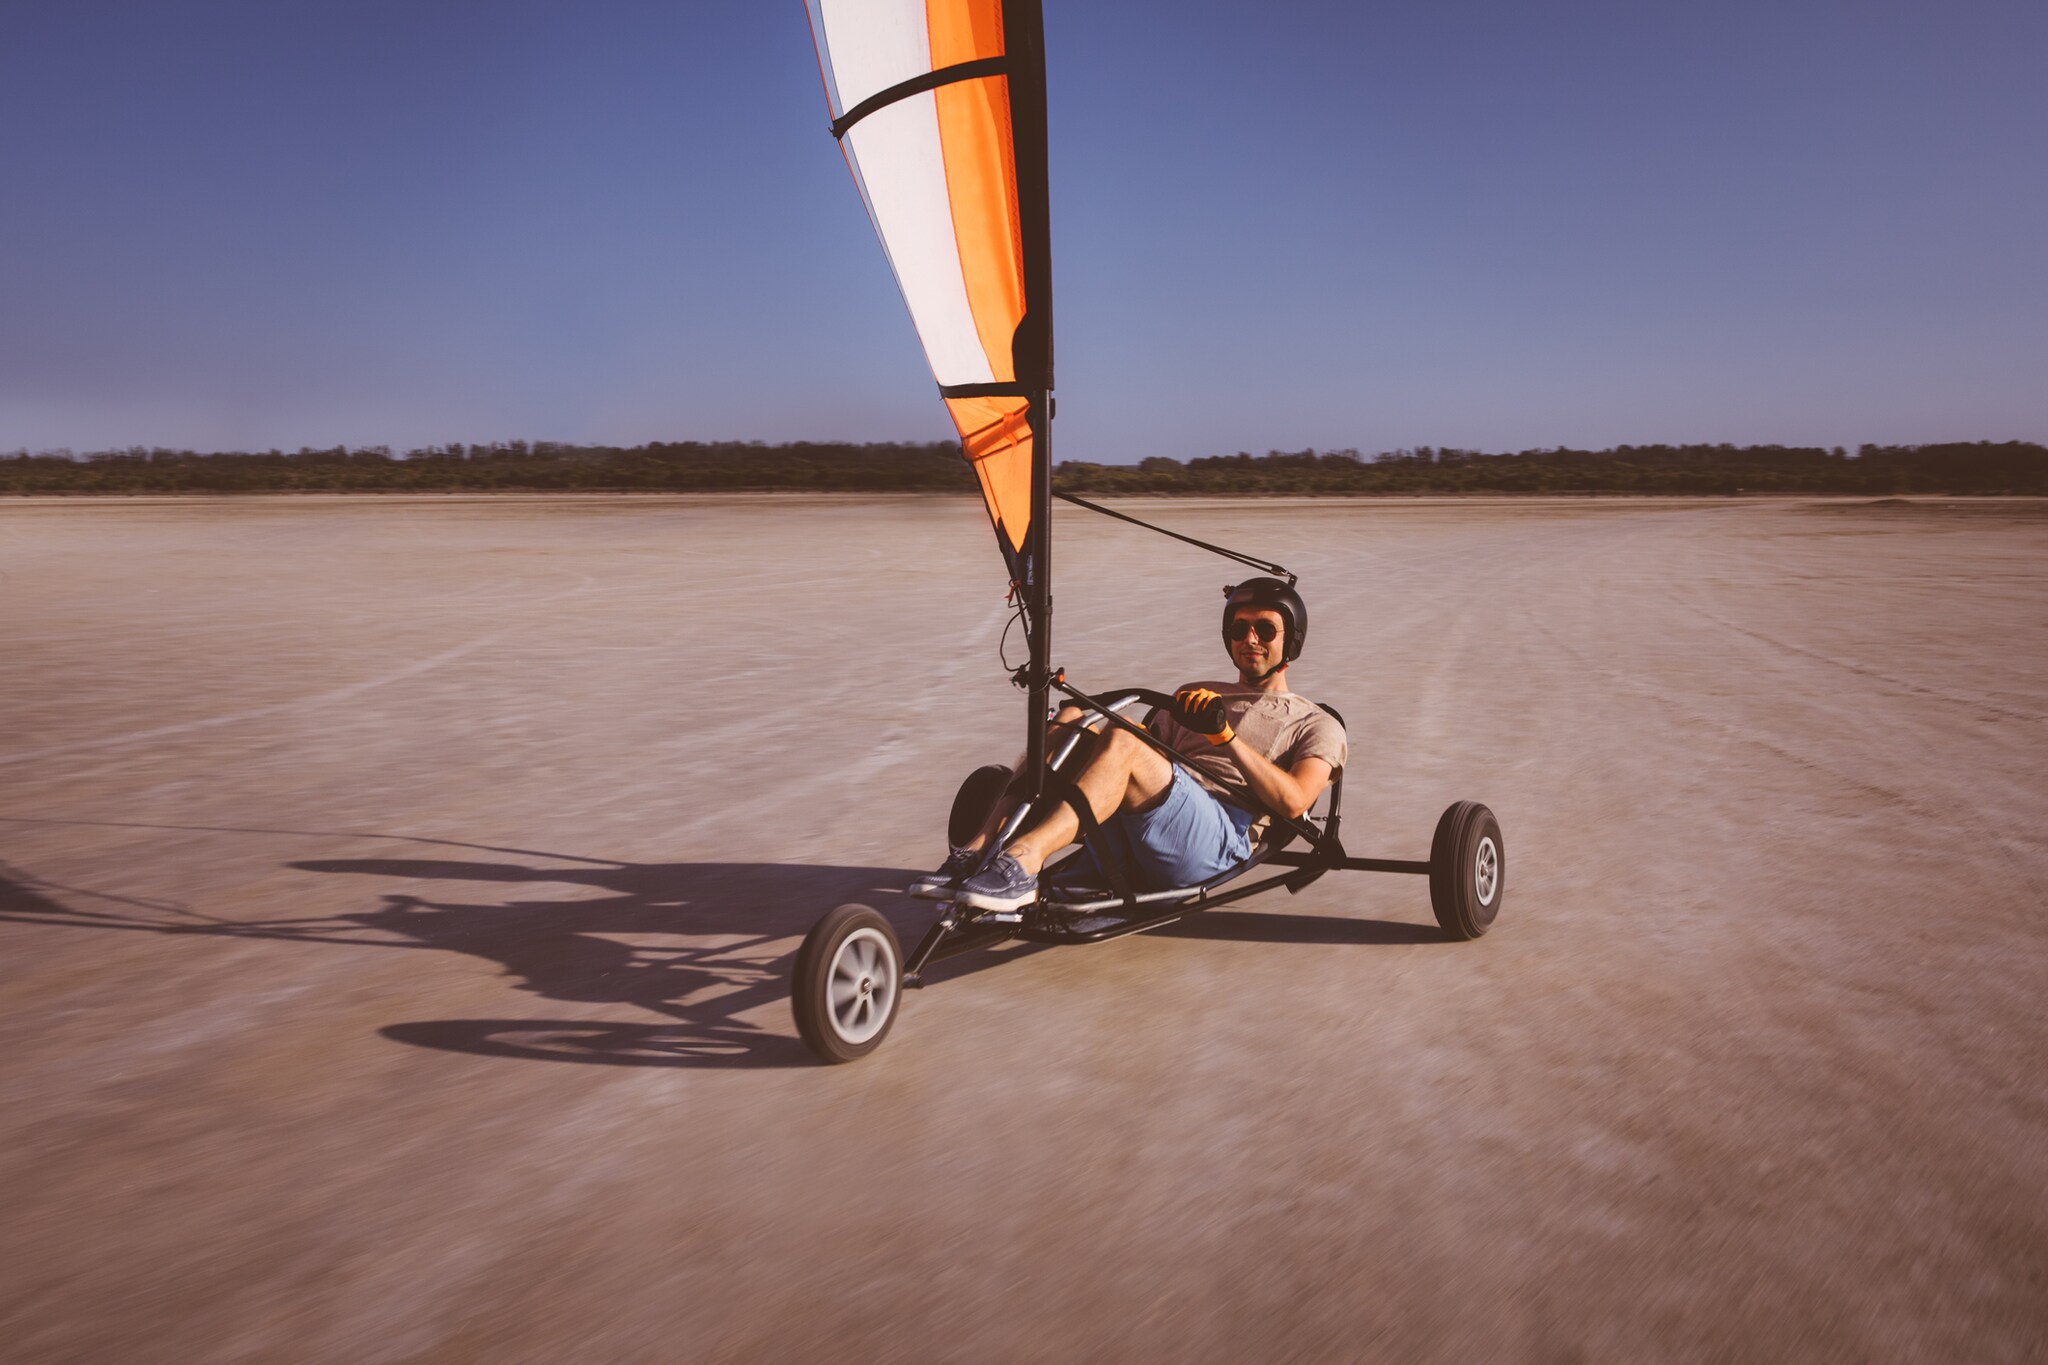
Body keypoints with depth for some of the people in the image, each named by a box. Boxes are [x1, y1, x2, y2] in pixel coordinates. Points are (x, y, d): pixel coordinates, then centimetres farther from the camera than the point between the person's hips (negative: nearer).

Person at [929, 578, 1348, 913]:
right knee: (1071, 720, -17)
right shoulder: (1195, 697, 37)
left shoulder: (1317, 726, 20)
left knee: (1121, 742, -31)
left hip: (1217, 838, -5)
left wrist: (1226, 734, -8)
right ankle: (979, 852, -29)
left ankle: (1023, 858, -44)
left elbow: (1293, 801, 0)